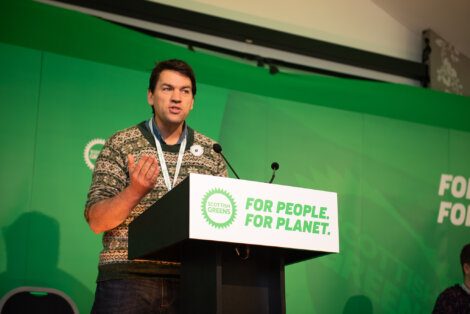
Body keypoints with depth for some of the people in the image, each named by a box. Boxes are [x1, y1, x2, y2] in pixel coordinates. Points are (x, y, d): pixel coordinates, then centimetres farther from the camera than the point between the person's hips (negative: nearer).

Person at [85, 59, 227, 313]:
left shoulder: (211, 152, 10)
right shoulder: (121, 144, 2)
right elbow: (97, 221, -3)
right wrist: (135, 191, -19)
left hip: (189, 280, 2)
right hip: (128, 279, -2)